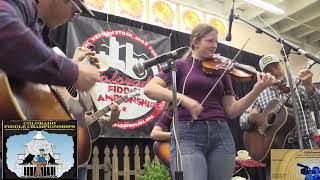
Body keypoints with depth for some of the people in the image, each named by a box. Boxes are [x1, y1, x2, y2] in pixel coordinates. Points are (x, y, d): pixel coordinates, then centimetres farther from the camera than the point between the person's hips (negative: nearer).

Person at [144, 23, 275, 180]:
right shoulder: (180, 65, 6)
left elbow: (231, 111, 8)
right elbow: (149, 89, -8)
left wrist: (257, 90, -4)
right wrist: (183, 98, -20)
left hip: (221, 135, 4)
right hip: (188, 135, -4)